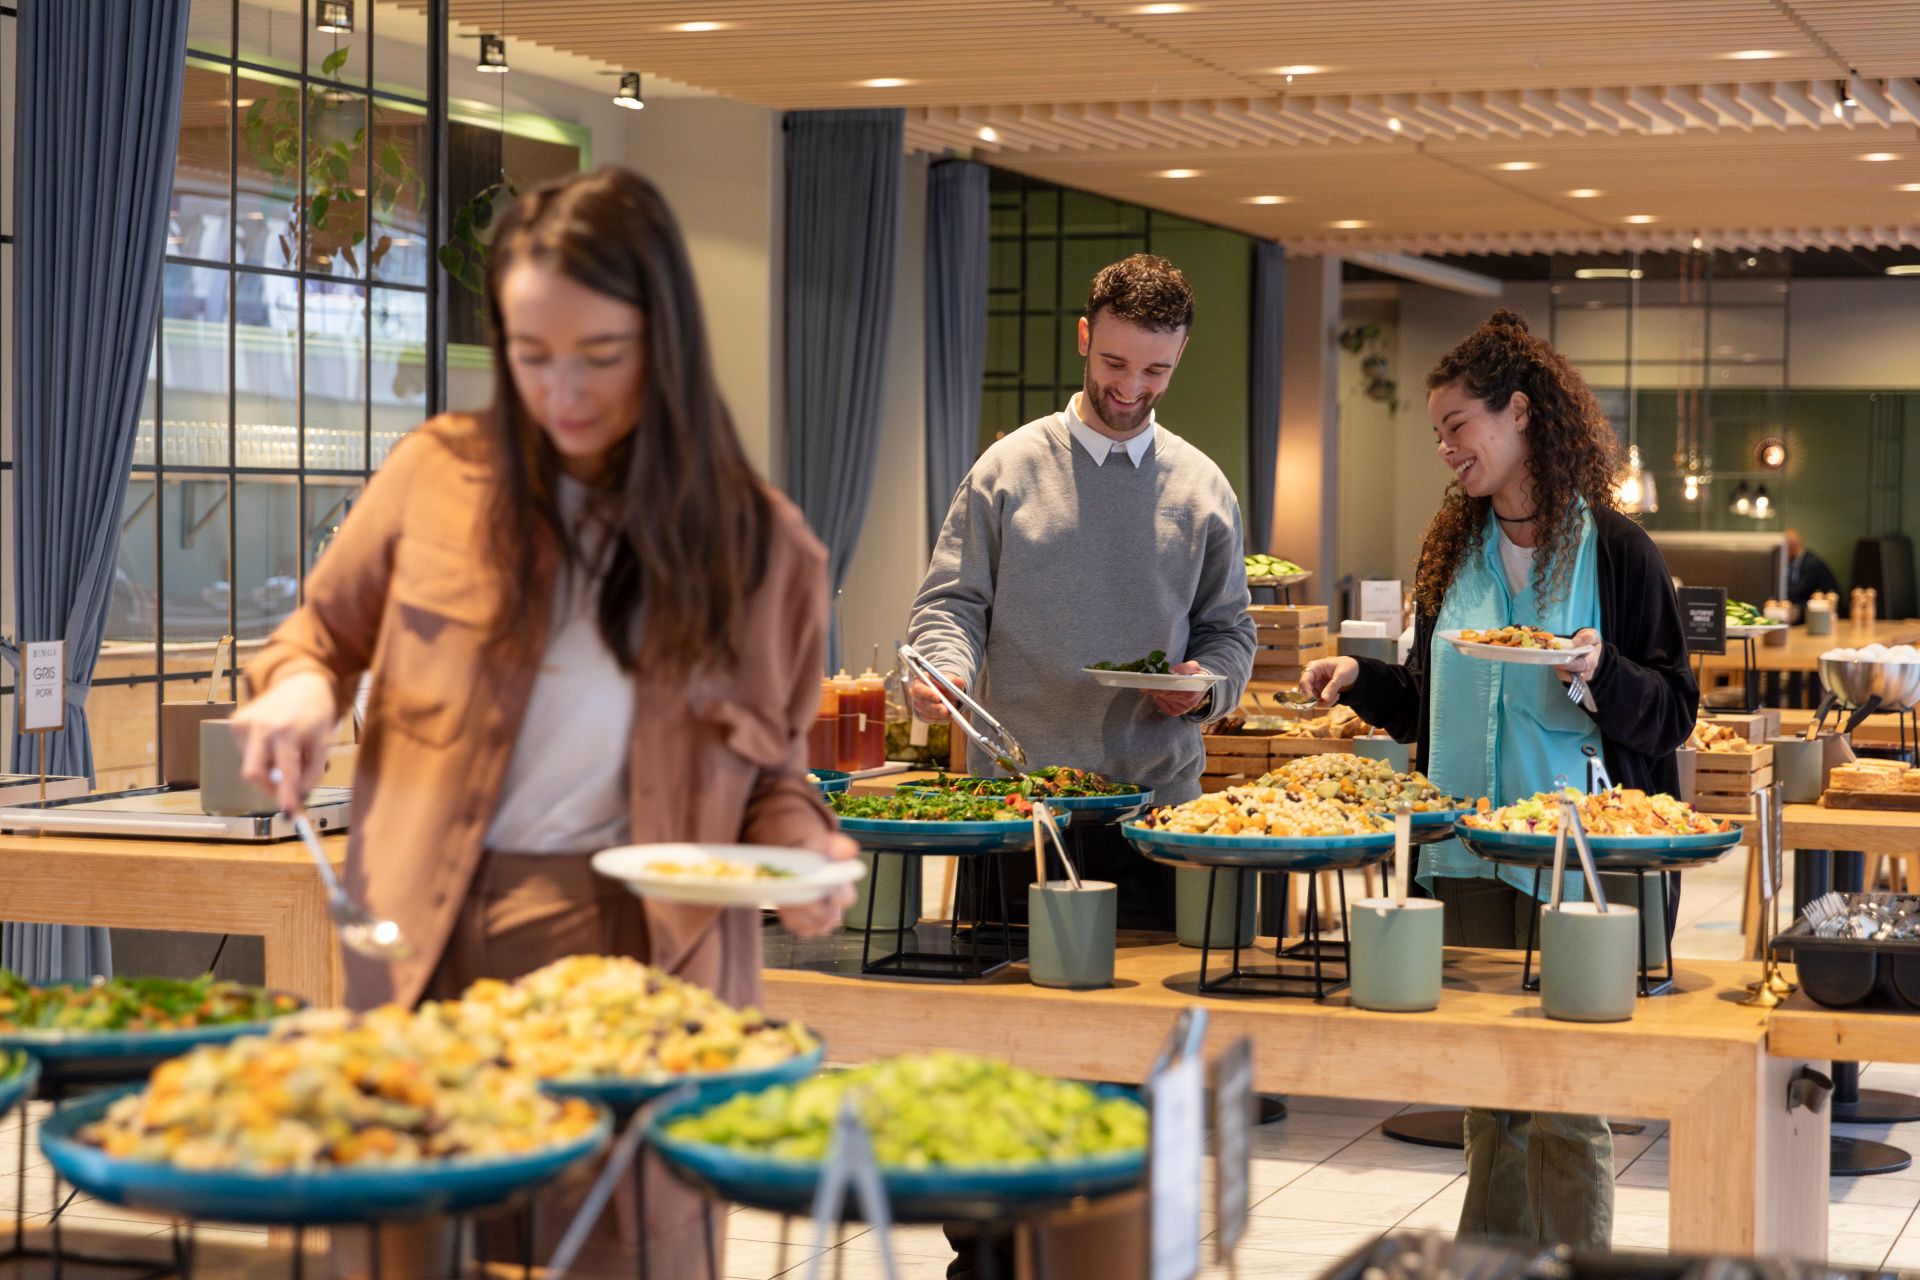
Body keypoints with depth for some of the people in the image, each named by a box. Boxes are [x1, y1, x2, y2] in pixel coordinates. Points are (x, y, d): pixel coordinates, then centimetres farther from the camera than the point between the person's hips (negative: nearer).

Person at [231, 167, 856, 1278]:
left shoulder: (759, 547, 2)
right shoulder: (440, 477, 2)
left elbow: (770, 769, 11)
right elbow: (325, 629, 17)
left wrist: (801, 851, -11)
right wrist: (300, 686, -6)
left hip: (637, 950, -1)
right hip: (426, 942, 1)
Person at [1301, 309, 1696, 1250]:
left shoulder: (1613, 548, -3)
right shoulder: (1453, 551, 13)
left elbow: (1673, 712, -4)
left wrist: (1602, 673, -21)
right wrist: (1359, 679, 4)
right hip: (1467, 851, 5)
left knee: (1563, 1101, -3)